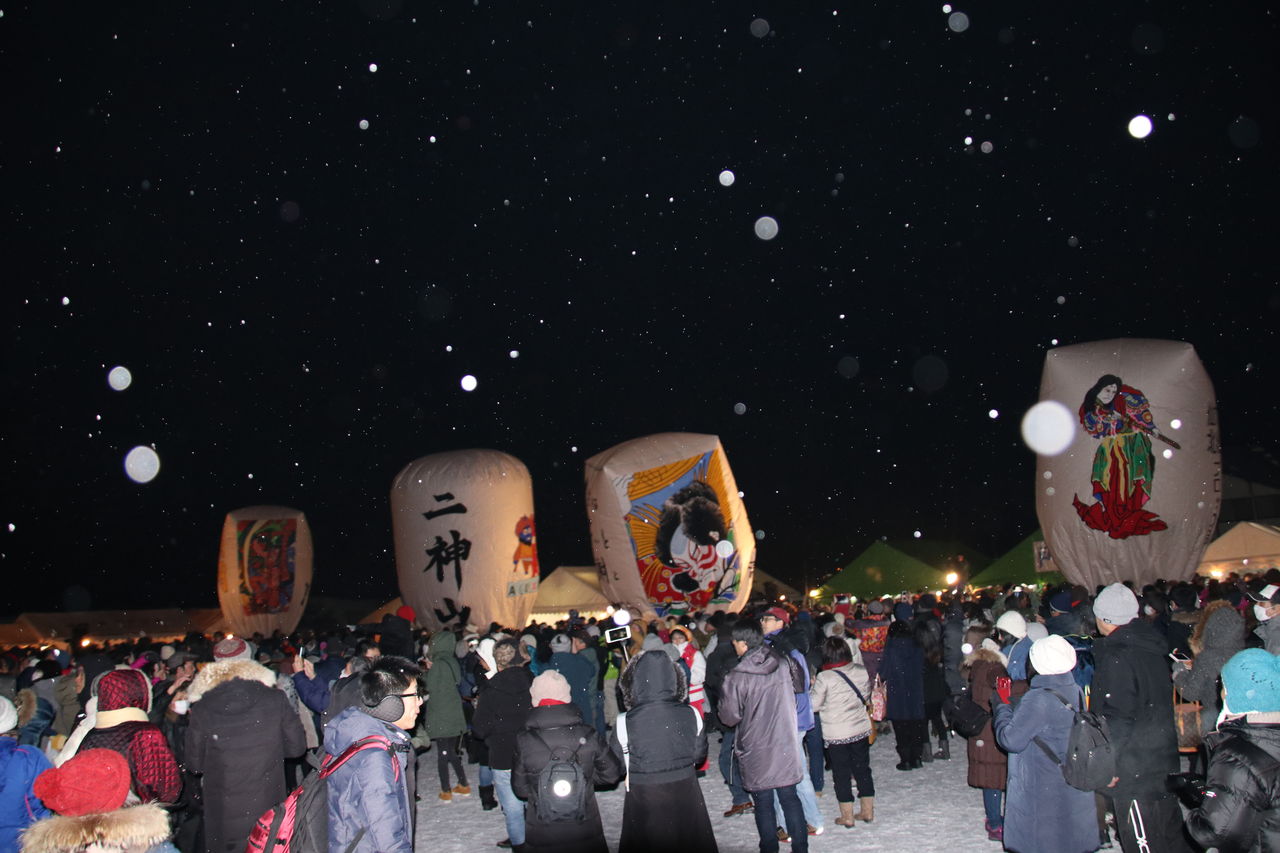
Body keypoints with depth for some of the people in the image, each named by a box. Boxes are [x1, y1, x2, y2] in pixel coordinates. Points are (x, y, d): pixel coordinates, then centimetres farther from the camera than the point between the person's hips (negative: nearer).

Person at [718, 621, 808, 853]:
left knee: (763, 803, 10)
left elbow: (730, 717, -11)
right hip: (785, 745, 4)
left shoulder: (736, 678, -19)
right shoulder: (782, 664, -5)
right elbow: (797, 688, 11)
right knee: (790, 797, 14)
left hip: (756, 751, -4)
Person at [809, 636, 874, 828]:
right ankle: (868, 811, 25)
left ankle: (847, 816, 13)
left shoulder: (824, 678, -19)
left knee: (841, 773, 7)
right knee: (862, 769, 16)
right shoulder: (861, 671, -5)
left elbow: (814, 705, -12)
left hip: (836, 734, -4)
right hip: (861, 729, 4)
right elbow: (866, 694, 10)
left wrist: (813, 688, 3)